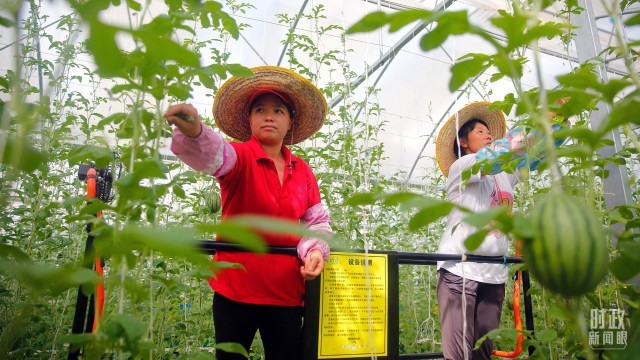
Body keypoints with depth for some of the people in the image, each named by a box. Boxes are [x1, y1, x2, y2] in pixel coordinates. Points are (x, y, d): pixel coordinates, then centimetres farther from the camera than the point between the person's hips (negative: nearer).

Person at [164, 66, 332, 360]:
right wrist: (193, 132, -53)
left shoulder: (303, 172, 5)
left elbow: (317, 221, 9)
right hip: (236, 285, -3)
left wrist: (314, 250, -12)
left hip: (286, 289, 4)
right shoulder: (240, 157, -7)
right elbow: (213, 153, -31)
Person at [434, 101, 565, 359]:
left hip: (494, 275, 6)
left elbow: (538, 151, 17)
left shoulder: (505, 173, 17)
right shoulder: (460, 167, -3)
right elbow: (505, 147, -15)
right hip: (459, 271, -6)